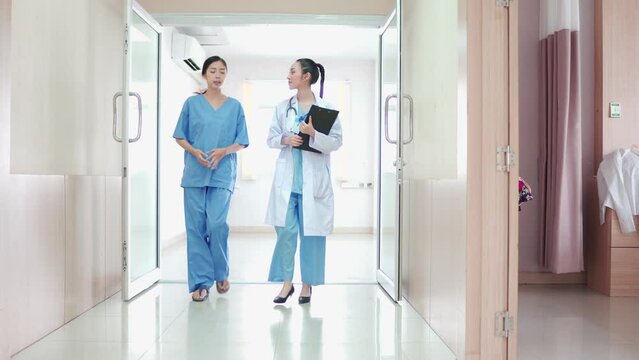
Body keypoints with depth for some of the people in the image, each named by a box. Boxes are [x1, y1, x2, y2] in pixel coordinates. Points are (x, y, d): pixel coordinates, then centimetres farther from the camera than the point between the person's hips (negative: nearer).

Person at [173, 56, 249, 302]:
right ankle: (201, 281, 9)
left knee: (217, 224, -12)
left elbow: (241, 142, 8)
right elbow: (180, 136, 9)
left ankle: (221, 274, 13)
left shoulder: (234, 106, 9)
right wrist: (194, 151, -10)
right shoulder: (192, 103, 8)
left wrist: (224, 151, -10)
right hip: (194, 172, 1)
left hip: (223, 173, -1)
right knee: (196, 226, 0)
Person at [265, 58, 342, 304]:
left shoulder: (326, 109, 0)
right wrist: (284, 139, -10)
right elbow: (270, 139, 11)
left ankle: (307, 284, 18)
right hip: (287, 179, 2)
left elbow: (336, 142, -4)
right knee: (285, 231, 0)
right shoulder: (282, 108, 9)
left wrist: (314, 134, -18)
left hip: (314, 180, -2)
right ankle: (286, 282, 13)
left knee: (311, 232, 5)